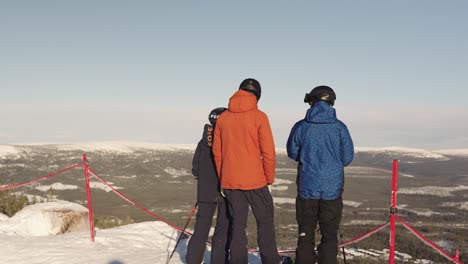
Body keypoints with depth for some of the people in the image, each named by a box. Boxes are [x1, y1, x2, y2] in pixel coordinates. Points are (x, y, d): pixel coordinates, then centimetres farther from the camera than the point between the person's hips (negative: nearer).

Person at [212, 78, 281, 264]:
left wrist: (222, 179, 14)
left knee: (237, 225, 11)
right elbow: (268, 152, -9)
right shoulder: (259, 117, -7)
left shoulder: (223, 118, 4)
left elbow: (217, 152, 7)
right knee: (265, 222, 11)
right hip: (255, 181, -3)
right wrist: (269, 179, 2)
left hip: (230, 182, 4)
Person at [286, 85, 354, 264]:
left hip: (306, 189, 1)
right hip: (332, 189, 0)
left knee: (305, 234, 11)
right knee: (330, 235, 10)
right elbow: (348, 157, -1)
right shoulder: (339, 127, -6)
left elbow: (292, 153, 7)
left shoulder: (301, 127, -5)